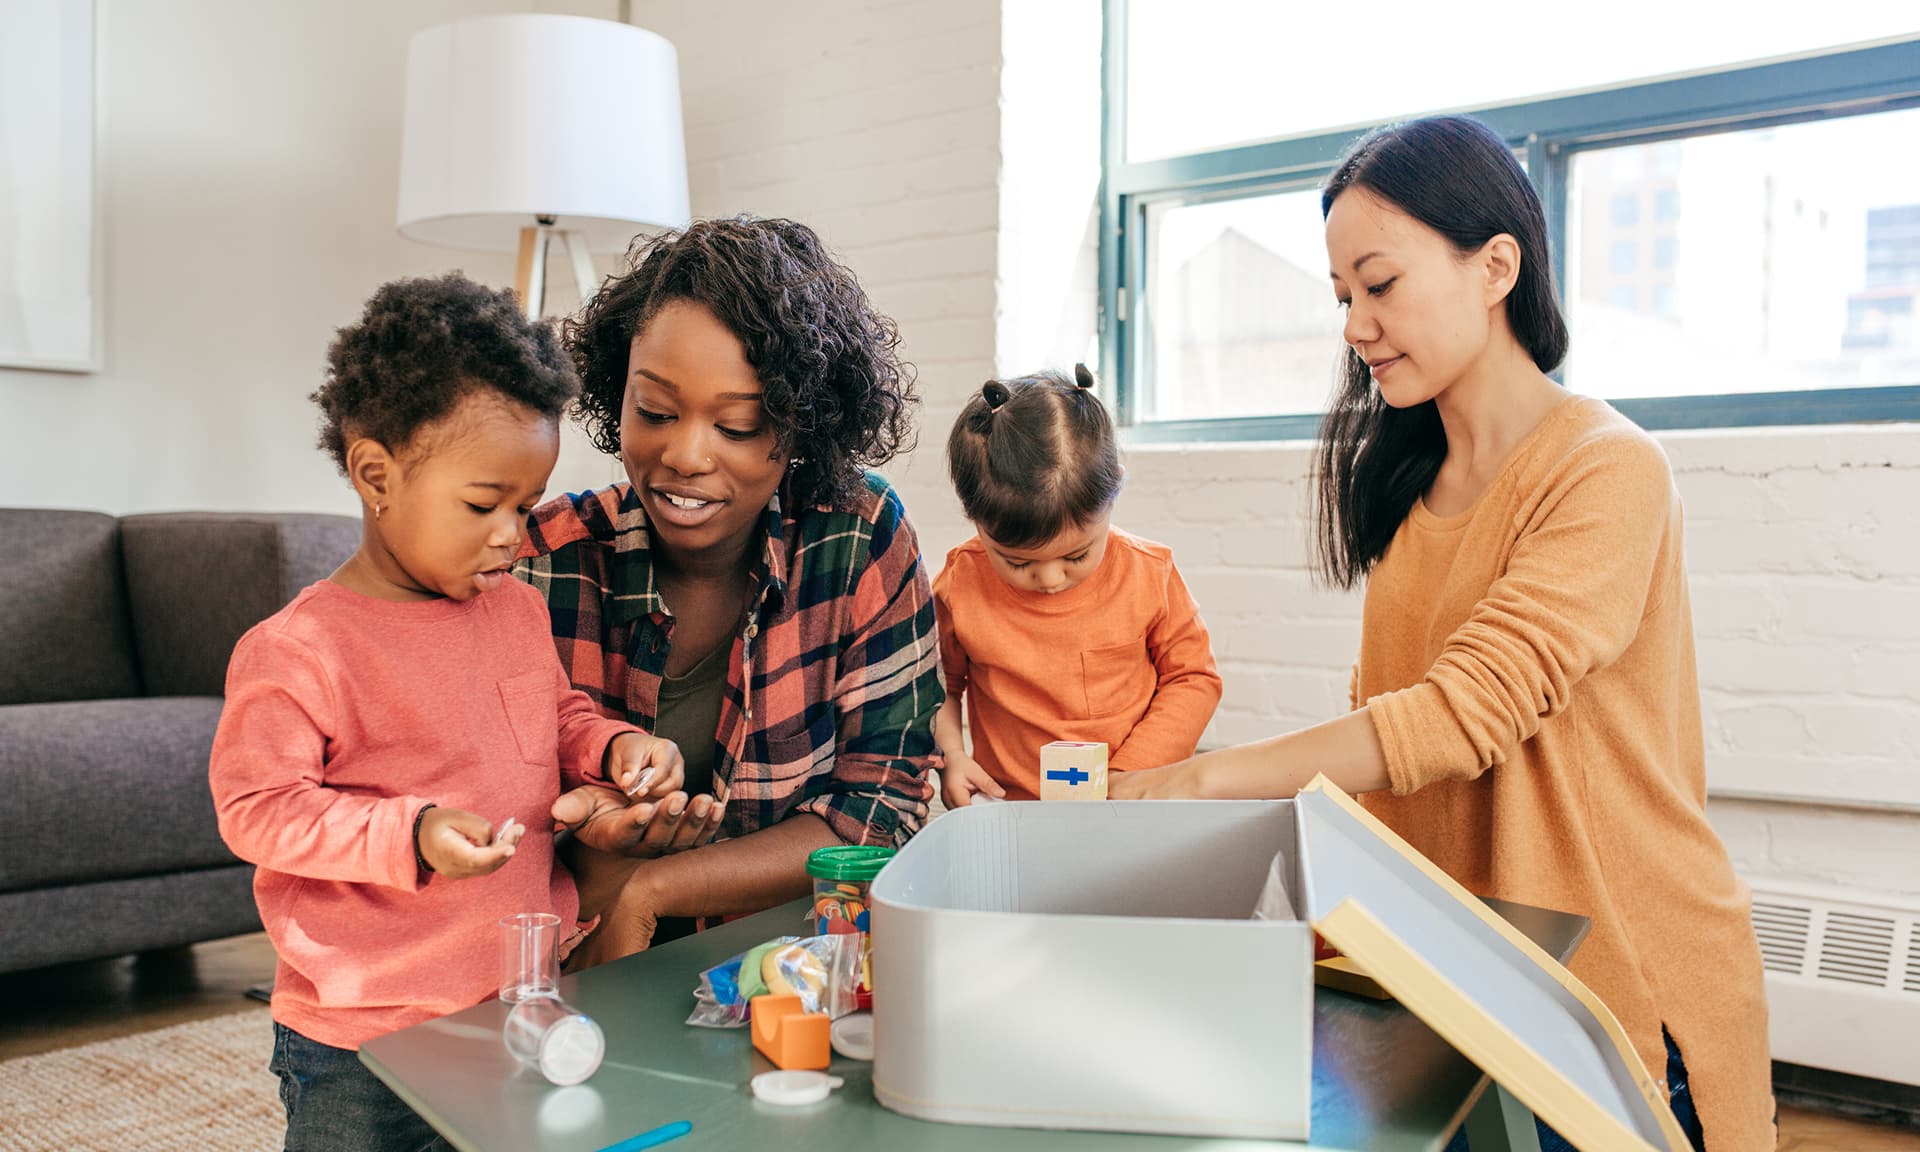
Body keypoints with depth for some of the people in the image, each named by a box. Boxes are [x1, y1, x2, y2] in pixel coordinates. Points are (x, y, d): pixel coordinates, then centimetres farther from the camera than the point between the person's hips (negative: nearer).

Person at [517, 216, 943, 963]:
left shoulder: (863, 537, -9)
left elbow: (883, 809, -8)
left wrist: (645, 894, -18)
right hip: (590, 992, 0)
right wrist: (585, 839, -26)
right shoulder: (543, 565, -10)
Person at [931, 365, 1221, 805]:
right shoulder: (960, 587, -6)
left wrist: (1127, 773, -7)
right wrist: (949, 757, -6)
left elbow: (1193, 678, 3)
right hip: (1010, 814, 0)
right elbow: (937, 684, 10)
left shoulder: (1148, 574, -6)